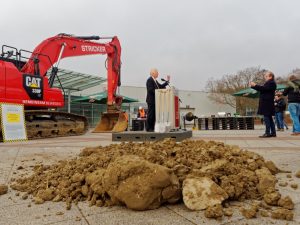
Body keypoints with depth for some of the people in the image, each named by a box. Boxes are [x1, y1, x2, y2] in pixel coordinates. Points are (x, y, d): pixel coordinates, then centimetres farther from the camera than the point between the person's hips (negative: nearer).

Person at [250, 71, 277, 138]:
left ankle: (267, 133, -11)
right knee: (269, 118, 12)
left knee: (266, 117, -11)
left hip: (267, 103, -11)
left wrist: (255, 85, -13)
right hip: (266, 103, 11)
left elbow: (263, 88, -21)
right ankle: (273, 132, 17)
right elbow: (262, 89, 19)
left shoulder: (271, 83, -10)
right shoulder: (268, 83, 23)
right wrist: (254, 86, 10)